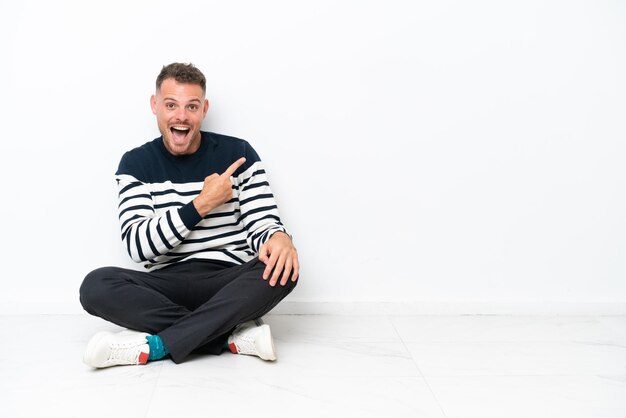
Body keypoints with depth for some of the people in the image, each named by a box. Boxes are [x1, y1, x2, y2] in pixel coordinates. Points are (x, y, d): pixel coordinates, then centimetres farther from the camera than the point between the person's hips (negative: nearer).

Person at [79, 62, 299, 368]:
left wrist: (279, 239, -25)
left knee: (282, 269, -31)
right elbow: (137, 245, -7)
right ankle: (234, 336, -26)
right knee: (96, 286, -26)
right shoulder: (136, 163, 4)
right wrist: (202, 204, -14)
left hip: (229, 283, 0)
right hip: (166, 288, 1)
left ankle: (153, 346, -29)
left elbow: (263, 224, 0)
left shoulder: (237, 153, 3)